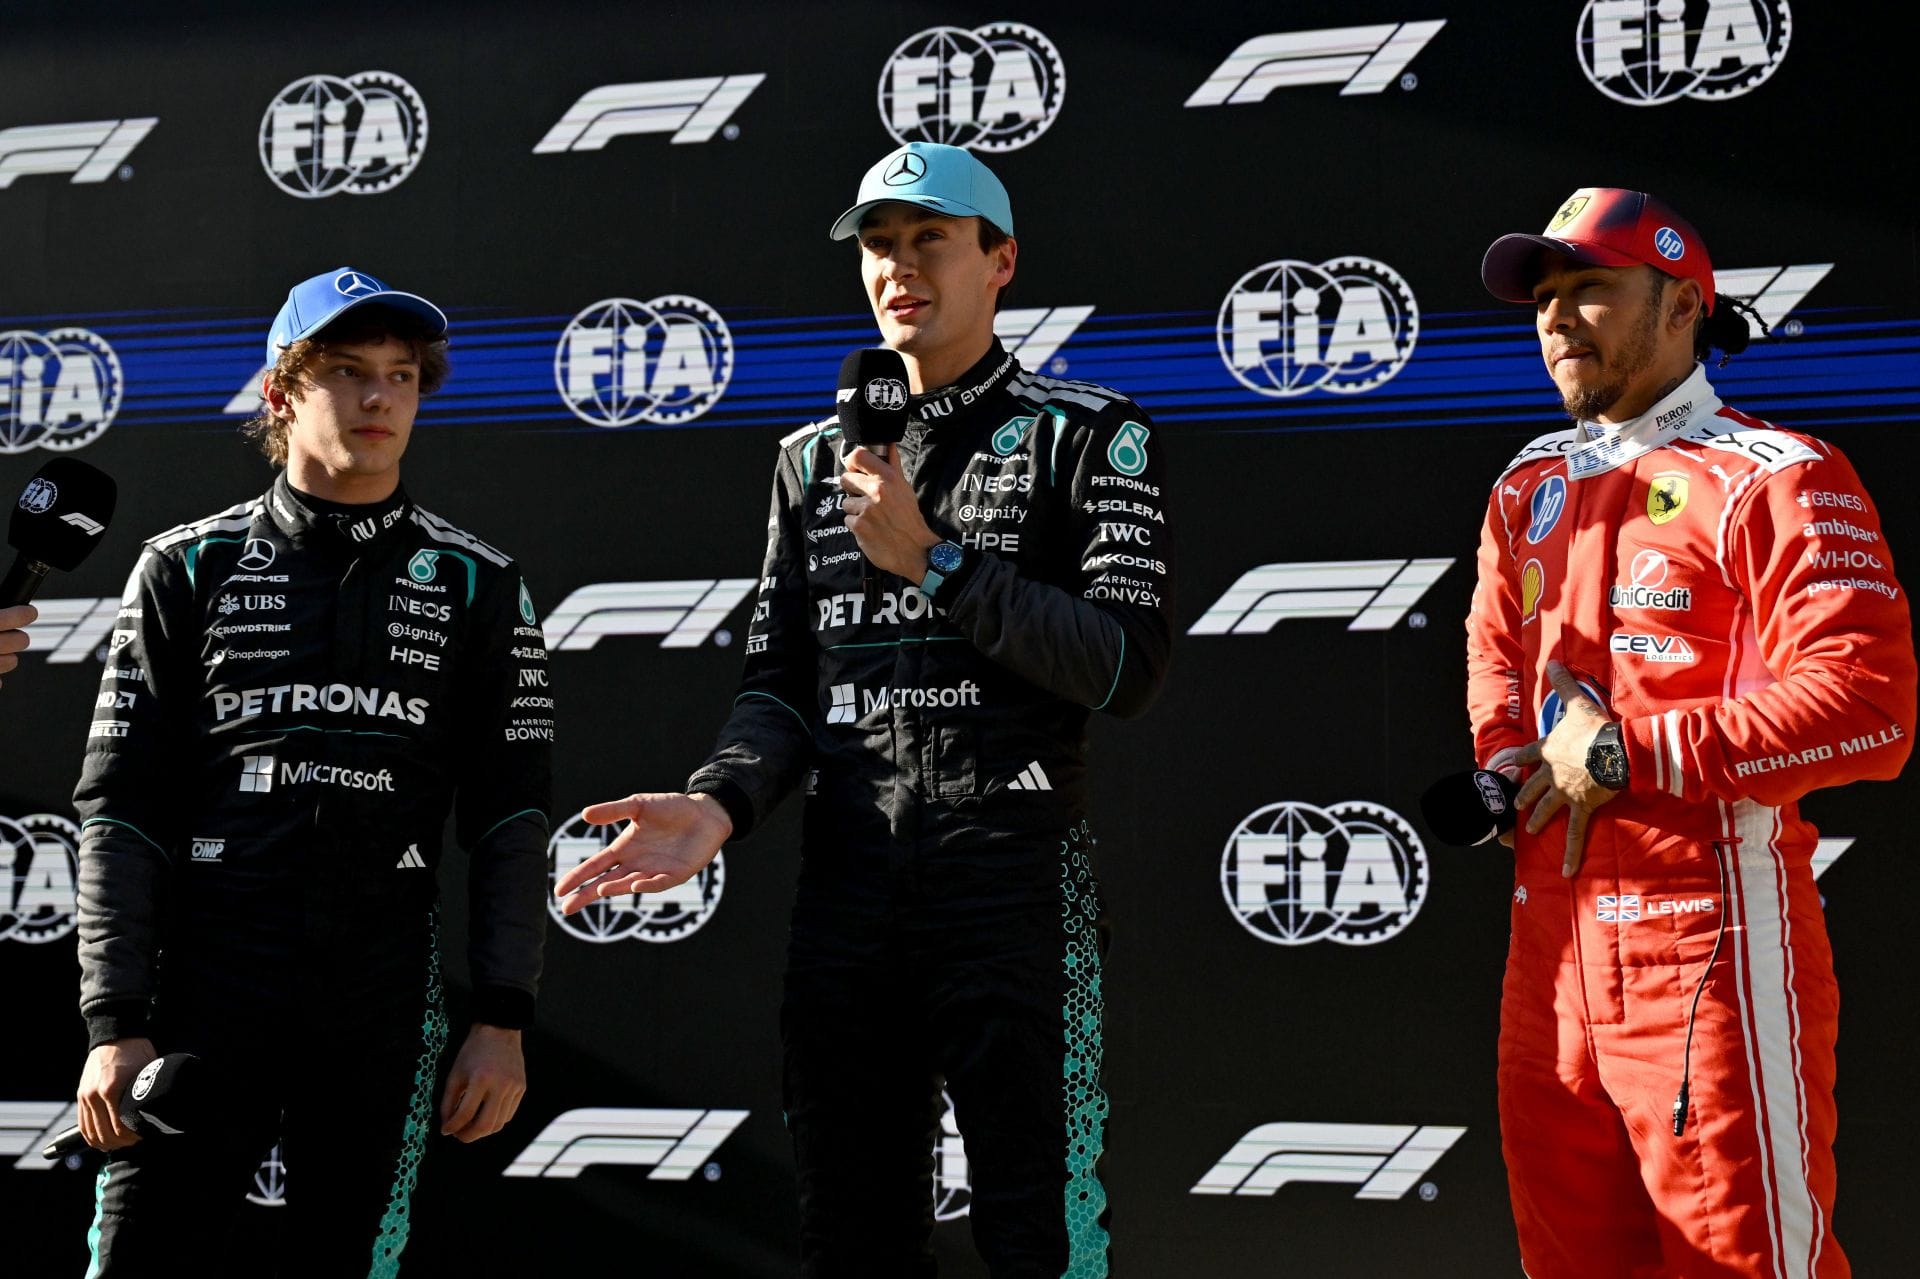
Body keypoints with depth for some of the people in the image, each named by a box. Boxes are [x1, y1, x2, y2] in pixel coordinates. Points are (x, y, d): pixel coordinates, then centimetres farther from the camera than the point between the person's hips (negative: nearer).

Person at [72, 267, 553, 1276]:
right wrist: (114, 1025, -4)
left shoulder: (475, 585, 10)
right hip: (208, 987, 0)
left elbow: (509, 821, 7)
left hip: (385, 1004, 1)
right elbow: (120, 812, 4)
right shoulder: (190, 569, 8)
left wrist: (504, 1021, -2)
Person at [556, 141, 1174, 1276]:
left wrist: (934, 562, -11)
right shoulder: (817, 459, 18)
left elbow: (1128, 665, -7)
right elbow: (783, 683, 15)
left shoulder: (1089, 437, 4)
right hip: (846, 886, 5)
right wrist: (721, 803, -5)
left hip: (1014, 875, -4)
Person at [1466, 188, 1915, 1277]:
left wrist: (1624, 754, -15)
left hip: (1708, 936, -7)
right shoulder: (1531, 489, 17)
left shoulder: (1778, 481, -7)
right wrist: (1515, 770, 7)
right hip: (1552, 934, 7)